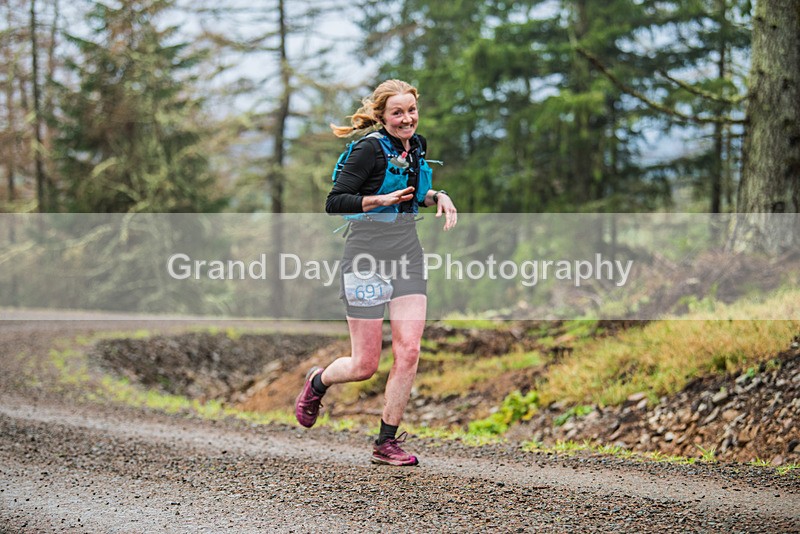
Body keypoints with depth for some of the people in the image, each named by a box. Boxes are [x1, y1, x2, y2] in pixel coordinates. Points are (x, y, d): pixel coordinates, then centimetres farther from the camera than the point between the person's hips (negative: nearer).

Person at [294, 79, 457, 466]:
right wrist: (383, 200, -26)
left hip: (407, 253, 6)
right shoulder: (370, 149, -12)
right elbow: (334, 202, -15)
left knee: (408, 351, -6)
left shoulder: (416, 147, 10)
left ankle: (387, 442, 5)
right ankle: (317, 383, 32)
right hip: (367, 255, -6)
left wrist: (435, 196, 8)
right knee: (365, 365, -1)